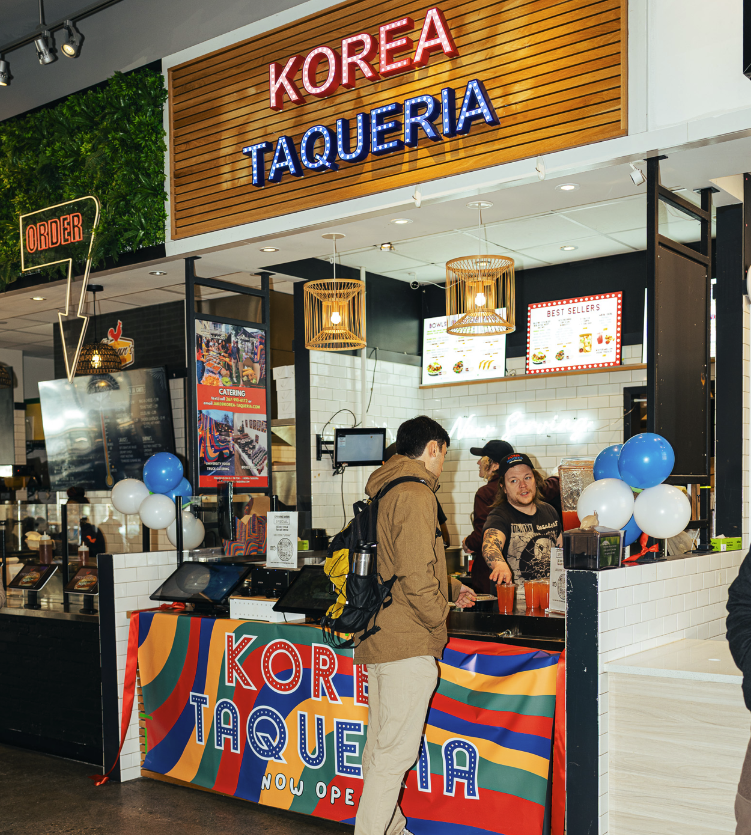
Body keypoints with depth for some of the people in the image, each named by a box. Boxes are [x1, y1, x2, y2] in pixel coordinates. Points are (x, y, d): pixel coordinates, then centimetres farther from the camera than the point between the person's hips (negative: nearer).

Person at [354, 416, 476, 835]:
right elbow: (416, 574, -23)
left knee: (380, 744, 18)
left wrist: (451, 588, 32)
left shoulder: (385, 493, 16)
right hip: (408, 643, -10)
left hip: (377, 638, 10)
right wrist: (439, 617, -7)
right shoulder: (416, 496, -16)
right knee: (396, 751, -4)